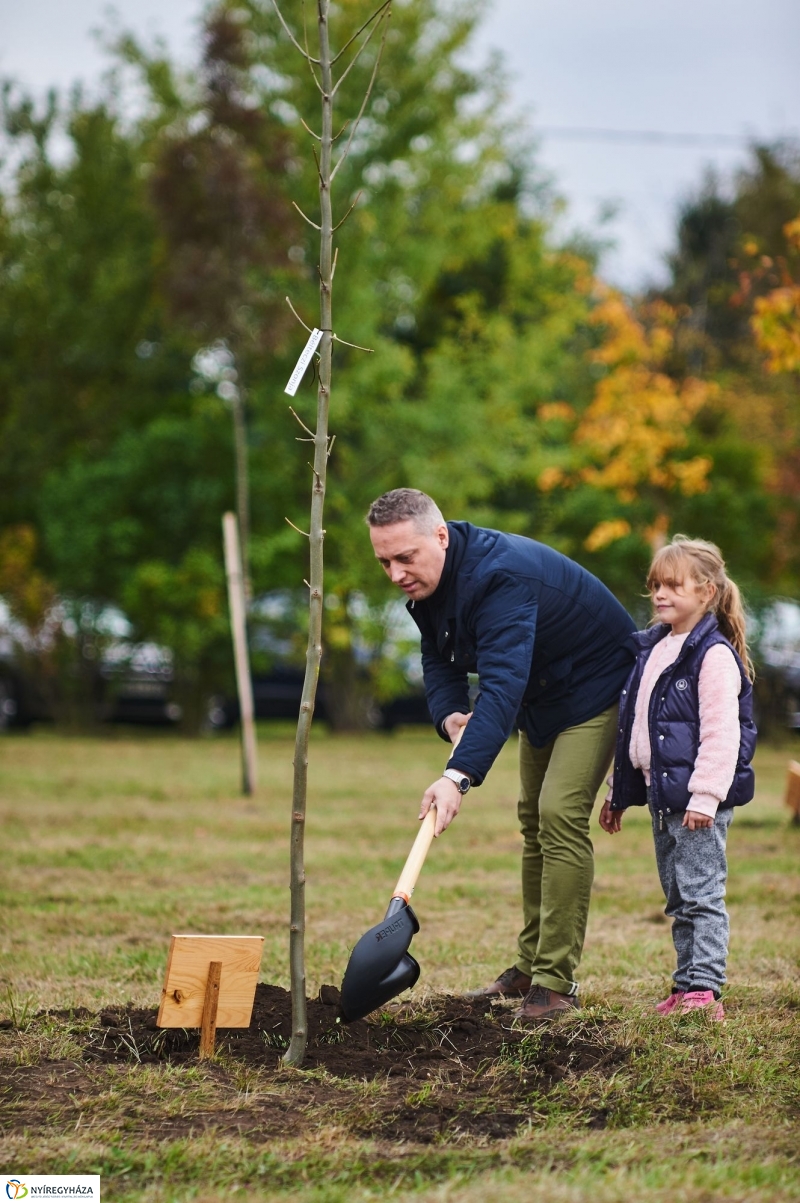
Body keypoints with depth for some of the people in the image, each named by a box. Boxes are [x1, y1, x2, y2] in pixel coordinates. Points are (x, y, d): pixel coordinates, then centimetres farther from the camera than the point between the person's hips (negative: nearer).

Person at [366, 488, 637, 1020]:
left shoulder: (499, 577, -38)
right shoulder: (427, 579, -9)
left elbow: (502, 686, -47)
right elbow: (438, 657, 3)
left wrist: (459, 776, -56)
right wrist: (449, 712, -20)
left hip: (595, 687, -10)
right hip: (540, 696, 10)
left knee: (561, 814, -19)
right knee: (534, 819, 13)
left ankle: (556, 982, -17)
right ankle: (531, 966, 23)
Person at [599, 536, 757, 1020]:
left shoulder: (713, 655, -13)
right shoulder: (652, 648, 14)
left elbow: (721, 732, -19)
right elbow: (633, 724, 21)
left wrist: (705, 796, -24)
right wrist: (619, 792, 22)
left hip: (700, 799, -9)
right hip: (661, 795, 9)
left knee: (701, 894, -7)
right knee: (677, 898, 13)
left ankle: (705, 989, -7)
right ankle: (686, 985, 19)